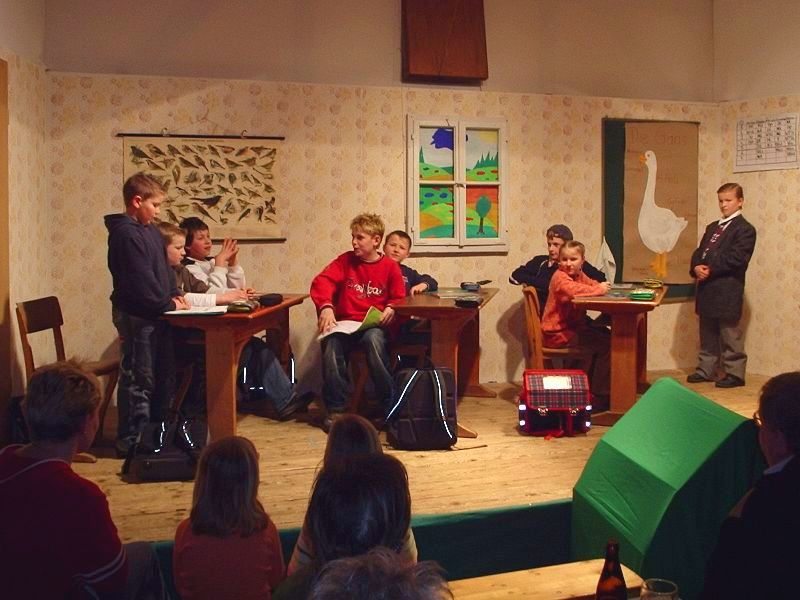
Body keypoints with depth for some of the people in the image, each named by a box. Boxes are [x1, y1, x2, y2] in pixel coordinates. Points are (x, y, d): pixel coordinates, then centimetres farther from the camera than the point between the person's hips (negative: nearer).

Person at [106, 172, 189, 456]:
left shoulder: (151, 231, 13)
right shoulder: (126, 234, -17)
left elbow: (164, 268, 18)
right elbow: (141, 279, -21)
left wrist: (173, 294, 3)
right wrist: (168, 304, -15)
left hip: (156, 314, 10)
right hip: (136, 315, -10)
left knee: (163, 374, 16)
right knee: (139, 378, -3)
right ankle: (130, 440, 6)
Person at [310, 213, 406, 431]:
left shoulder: (390, 266, 5)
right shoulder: (345, 261, 7)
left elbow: (400, 299, 11)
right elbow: (322, 281, -7)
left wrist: (391, 309, -13)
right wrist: (326, 306, -26)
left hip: (375, 325, -1)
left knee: (373, 340, -37)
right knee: (331, 343, -31)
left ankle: (390, 405, -23)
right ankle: (335, 409, -18)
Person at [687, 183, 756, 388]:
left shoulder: (744, 229, -6)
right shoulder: (712, 227, 20)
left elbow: (736, 258, -16)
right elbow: (699, 252, 15)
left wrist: (710, 269, -17)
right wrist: (696, 268, -6)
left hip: (727, 291, -8)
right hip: (707, 290, 8)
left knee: (730, 334, -2)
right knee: (708, 334, 14)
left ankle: (734, 373, 4)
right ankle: (706, 370, 22)